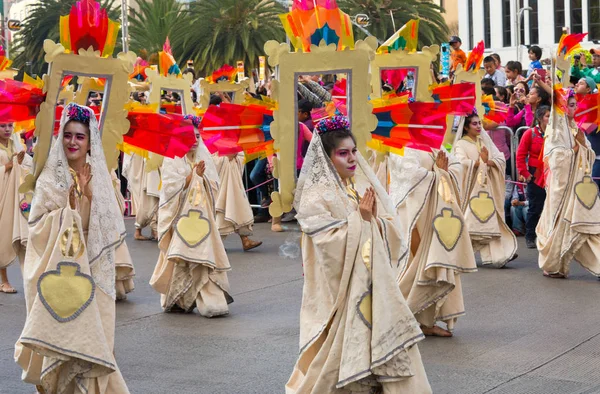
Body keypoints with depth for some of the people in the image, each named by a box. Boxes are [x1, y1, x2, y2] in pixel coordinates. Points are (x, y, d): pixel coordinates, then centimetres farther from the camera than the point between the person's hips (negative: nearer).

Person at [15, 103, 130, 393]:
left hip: (93, 270, 3)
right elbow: (37, 227, -8)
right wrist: (69, 205, -18)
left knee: (91, 334, 1)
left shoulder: (99, 178, 6)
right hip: (59, 269, -2)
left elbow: (108, 230, 1)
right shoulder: (50, 179, -3)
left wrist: (89, 197, -11)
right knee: (65, 334, -4)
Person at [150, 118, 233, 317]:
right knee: (179, 258, -2)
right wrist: (192, 175, -11)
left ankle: (211, 301, -6)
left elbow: (214, 187, 8)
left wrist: (202, 176, -9)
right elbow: (170, 188, -10)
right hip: (180, 216, -3)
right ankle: (176, 300, 12)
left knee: (206, 255, -5)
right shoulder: (171, 160, -1)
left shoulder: (204, 158, 12)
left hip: (201, 216, 4)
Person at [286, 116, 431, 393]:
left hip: (374, 282, 6)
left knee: (386, 344, 4)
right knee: (344, 349, 1)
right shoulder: (316, 197, -10)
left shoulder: (364, 187, 7)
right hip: (341, 289, -6)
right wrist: (360, 219, -16)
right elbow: (332, 246, -19)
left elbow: (393, 233, 5)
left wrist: (375, 218, -12)